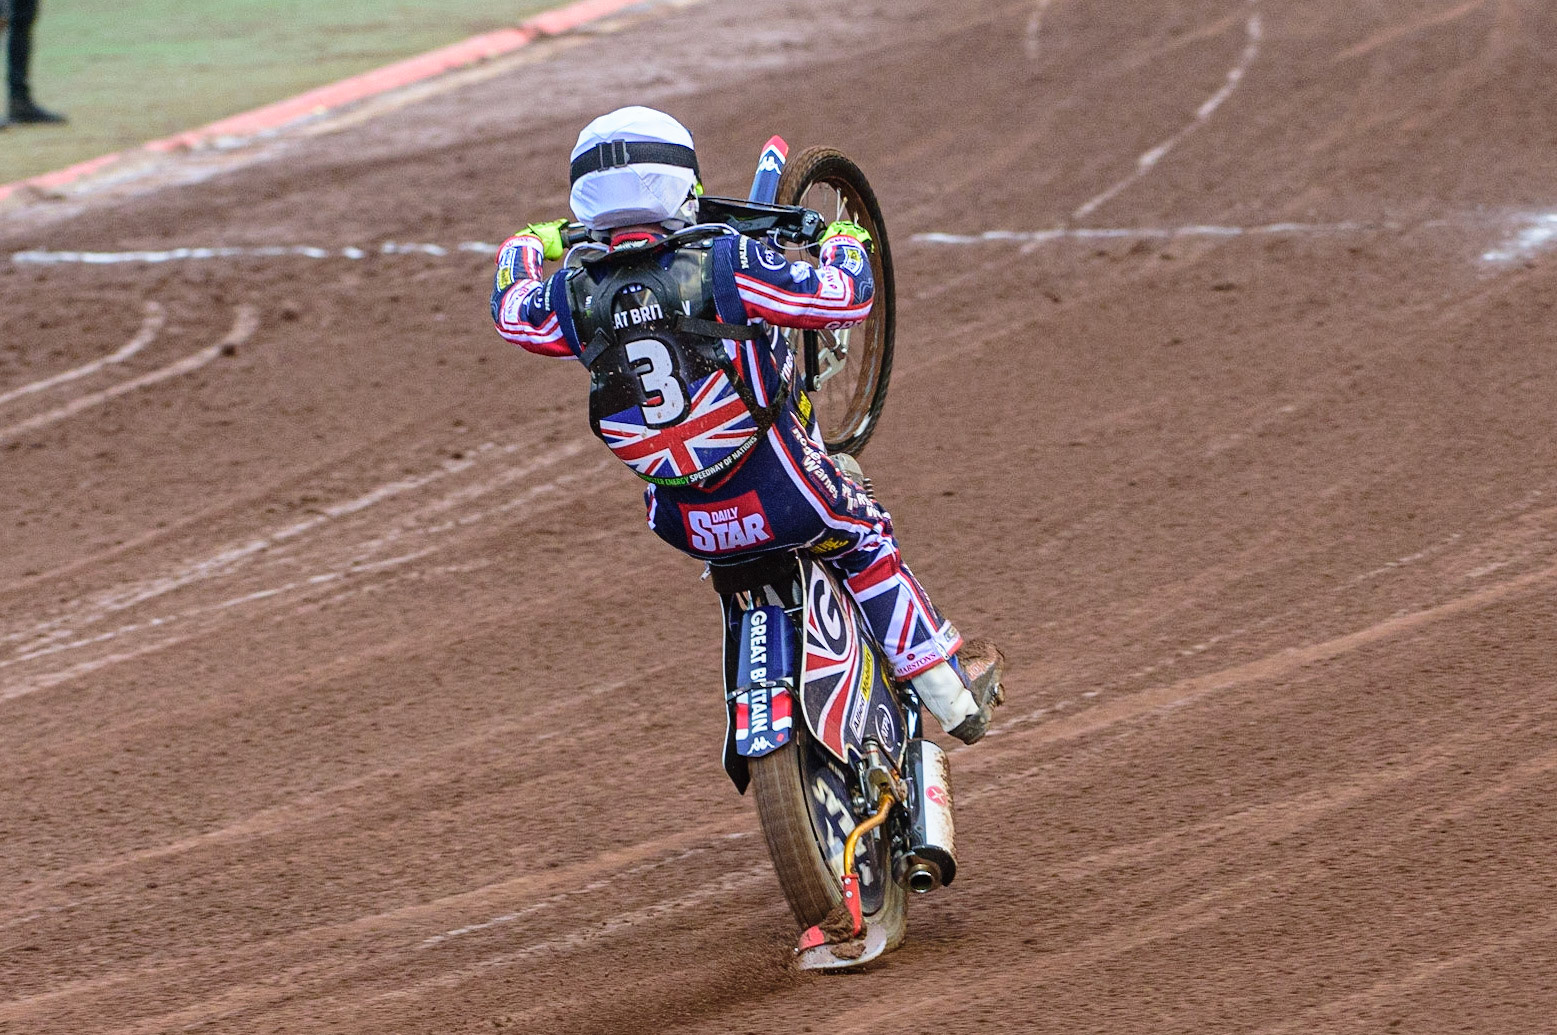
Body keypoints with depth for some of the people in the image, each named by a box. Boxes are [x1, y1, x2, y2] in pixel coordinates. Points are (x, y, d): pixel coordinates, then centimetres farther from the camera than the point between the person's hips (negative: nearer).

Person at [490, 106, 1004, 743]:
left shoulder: (576, 296, -6)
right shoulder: (721, 264, -18)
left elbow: (510, 310, 17)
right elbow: (846, 298, -13)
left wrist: (528, 245, 39)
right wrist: (844, 245, 10)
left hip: (685, 526, 4)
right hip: (781, 498, -4)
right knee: (865, 541, 24)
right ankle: (953, 693, 28)